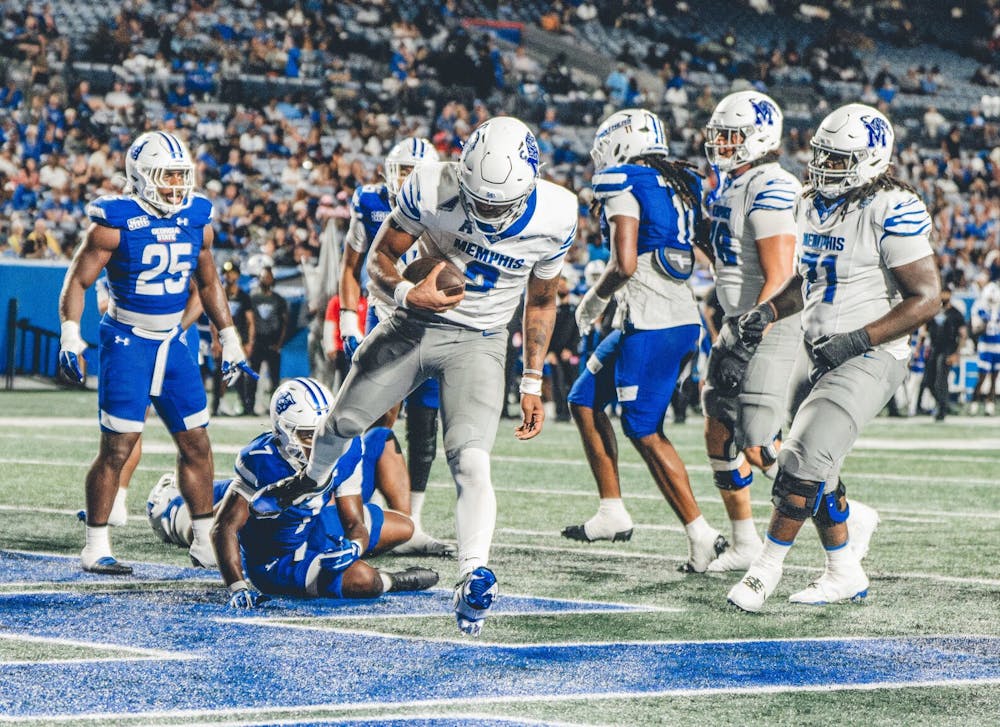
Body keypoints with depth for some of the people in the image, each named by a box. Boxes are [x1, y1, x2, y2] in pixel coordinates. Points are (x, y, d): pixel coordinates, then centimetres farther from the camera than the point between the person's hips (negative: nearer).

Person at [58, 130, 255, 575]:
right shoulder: (116, 222, -12)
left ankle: (205, 542, 17)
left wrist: (229, 338, 17)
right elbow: (78, 280, -9)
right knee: (118, 446, -8)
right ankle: (95, 547, 1)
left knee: (196, 443, 7)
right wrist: (70, 334, -21)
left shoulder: (197, 221, 4)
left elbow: (208, 282, 18)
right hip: (127, 343, -6)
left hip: (172, 342, 6)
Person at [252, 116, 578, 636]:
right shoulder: (432, 188, -22)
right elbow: (379, 261, -9)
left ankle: (473, 578, -27)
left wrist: (532, 383, 5)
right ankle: (311, 481, 50)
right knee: (344, 419, 17)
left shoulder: (554, 218, -17)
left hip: (479, 343, -2)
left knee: (471, 462, -23)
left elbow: (540, 302, 3)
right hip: (413, 324, 2)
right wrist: (406, 294, -31)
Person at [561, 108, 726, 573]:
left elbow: (625, 265, -20)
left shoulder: (625, 189, -11)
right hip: (683, 316, 9)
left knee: (645, 433, -1)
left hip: (650, 325, -9)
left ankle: (701, 535, -1)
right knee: (585, 401, 19)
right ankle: (613, 512, 20)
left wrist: (594, 300, -2)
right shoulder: (680, 186, 14)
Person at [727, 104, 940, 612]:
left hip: (868, 360, -9)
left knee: (804, 462, -15)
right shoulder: (813, 207, 10)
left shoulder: (891, 213, -16)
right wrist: (768, 311, 6)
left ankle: (766, 569, -4)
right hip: (824, 357, 9)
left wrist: (856, 340, -23)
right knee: (816, 471, 12)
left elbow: (926, 298, -17)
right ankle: (845, 575, 25)